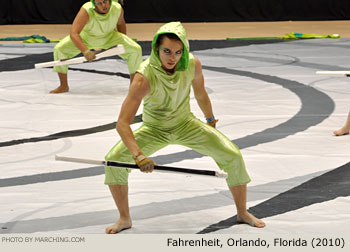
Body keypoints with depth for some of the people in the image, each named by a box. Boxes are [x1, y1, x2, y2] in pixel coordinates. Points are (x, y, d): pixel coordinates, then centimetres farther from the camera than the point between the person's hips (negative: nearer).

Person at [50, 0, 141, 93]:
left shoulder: (118, 9, -27)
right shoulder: (86, 10, -39)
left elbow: (120, 23, -1)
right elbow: (73, 34, -46)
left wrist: (124, 42, 9)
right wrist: (85, 51, -59)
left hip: (109, 37, 2)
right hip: (85, 37, -2)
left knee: (136, 49, -15)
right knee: (59, 49, -21)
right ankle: (64, 86, -3)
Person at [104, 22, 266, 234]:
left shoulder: (193, 65, -23)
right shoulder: (145, 77, -34)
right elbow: (122, 123, -38)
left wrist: (211, 122, 17)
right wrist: (138, 155, -51)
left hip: (186, 124, 2)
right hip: (154, 129, -2)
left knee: (233, 156, -10)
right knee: (114, 160, -21)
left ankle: (242, 213, 11)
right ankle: (125, 219, -1)